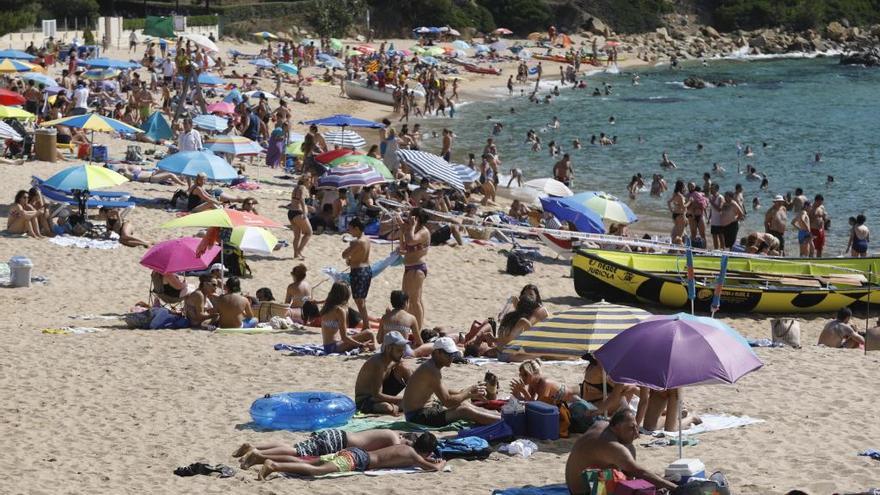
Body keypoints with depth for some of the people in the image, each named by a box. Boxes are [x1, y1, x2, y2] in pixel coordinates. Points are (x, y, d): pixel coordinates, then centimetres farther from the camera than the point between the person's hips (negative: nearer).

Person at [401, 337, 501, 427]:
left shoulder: (431, 366, 10)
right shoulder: (431, 371, -22)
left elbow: (444, 392, 19)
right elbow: (447, 401, -23)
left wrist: (465, 393, 7)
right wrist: (469, 392, -9)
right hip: (417, 416, -10)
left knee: (462, 405, 13)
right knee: (464, 410, -14)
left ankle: (499, 416, 17)